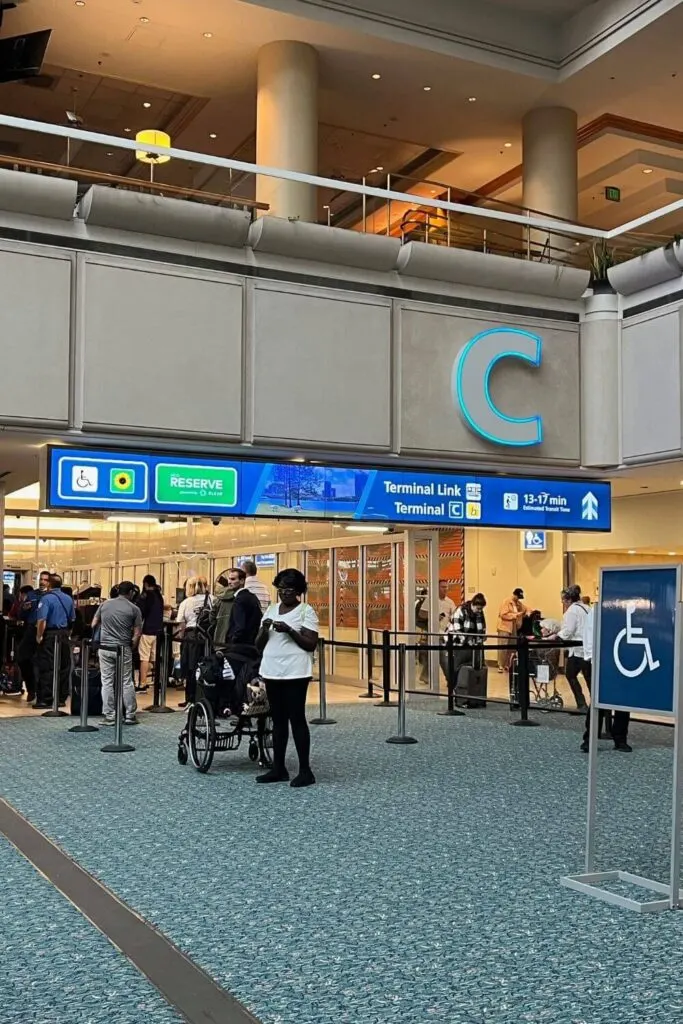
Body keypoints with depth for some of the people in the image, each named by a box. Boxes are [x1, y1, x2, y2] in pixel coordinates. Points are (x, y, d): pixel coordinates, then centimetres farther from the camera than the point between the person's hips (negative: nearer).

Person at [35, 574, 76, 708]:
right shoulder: (68, 599, 9)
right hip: (64, 635, 6)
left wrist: (39, 636, -13)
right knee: (63, 667, 10)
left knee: (47, 667, -2)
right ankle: (61, 698, 14)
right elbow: (72, 619, 13)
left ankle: (46, 699, -2)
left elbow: (42, 620, -21)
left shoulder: (47, 598, -13)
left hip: (50, 635, -6)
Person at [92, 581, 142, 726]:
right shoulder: (134, 609, -4)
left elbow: (94, 625, 10)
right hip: (123, 649, -2)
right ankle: (130, 716, 11)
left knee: (107, 682, 6)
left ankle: (109, 717, 7)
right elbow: (137, 634, -6)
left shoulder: (105, 604, 5)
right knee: (127, 682, 6)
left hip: (105, 648, 2)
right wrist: (131, 648, 8)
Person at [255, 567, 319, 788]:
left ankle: (305, 770, 0)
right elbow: (258, 645, 13)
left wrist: (290, 631, -19)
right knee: (278, 720, 10)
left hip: (295, 673, -6)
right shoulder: (271, 610, 14)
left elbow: (311, 644, -9)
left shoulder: (306, 611, -3)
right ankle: (278, 768, 16)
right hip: (271, 672, 6)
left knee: (296, 719, -5)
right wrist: (264, 630, -6)